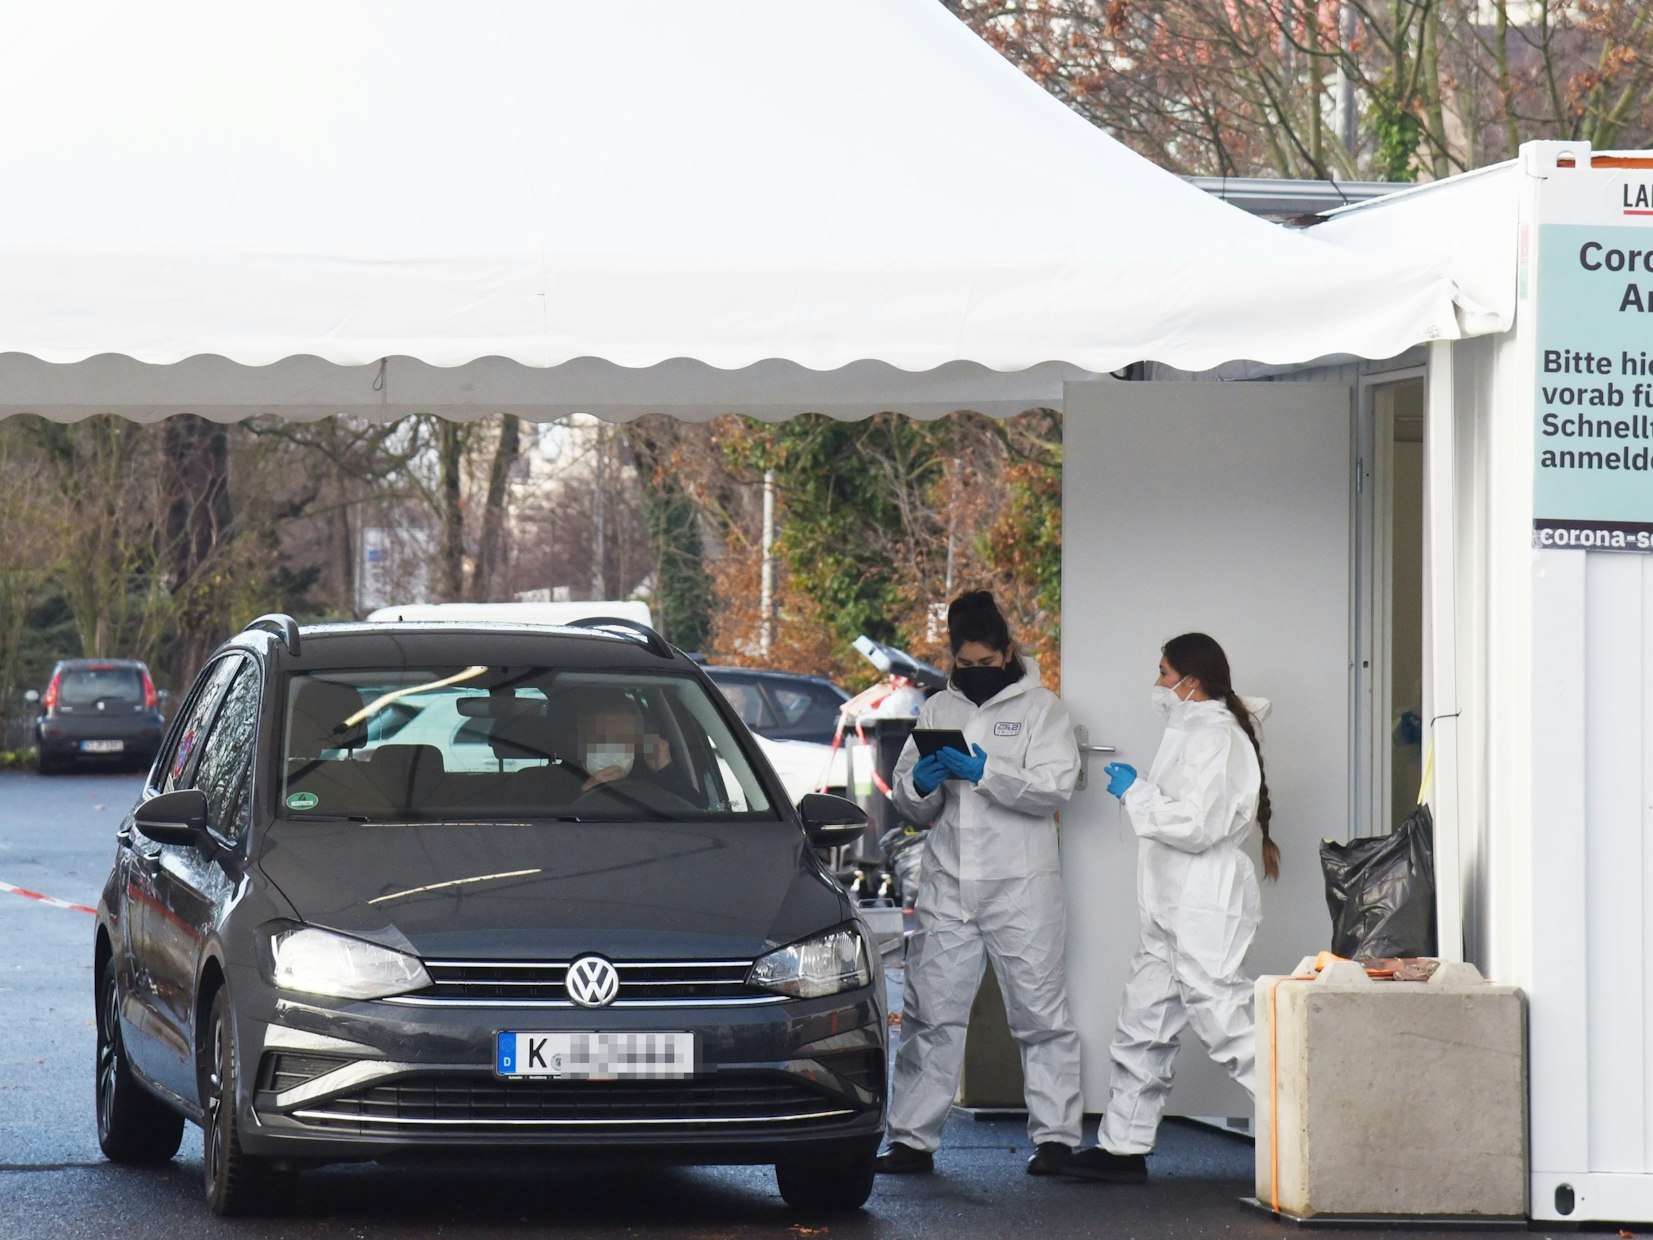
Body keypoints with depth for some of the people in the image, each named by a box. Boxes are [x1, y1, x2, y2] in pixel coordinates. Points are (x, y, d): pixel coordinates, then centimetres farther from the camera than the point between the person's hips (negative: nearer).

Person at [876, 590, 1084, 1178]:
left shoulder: (1041, 707, 4)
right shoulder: (938, 710, 15)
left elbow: (1055, 788, -9)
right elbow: (908, 801, 16)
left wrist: (986, 772, -21)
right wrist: (921, 783, -8)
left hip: (1021, 886, -4)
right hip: (948, 883, 4)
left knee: (1040, 1012, 0)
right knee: (930, 1013, 2)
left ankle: (1055, 1135, 6)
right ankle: (912, 1138, 6)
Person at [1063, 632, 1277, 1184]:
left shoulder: (1214, 736, -14)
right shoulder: (1195, 730, 17)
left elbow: (1199, 824, -22)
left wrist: (1134, 792, -12)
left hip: (1205, 909, -11)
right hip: (1174, 911, 11)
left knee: (1226, 1023, -11)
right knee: (1144, 1023, 11)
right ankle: (1122, 1148, 16)